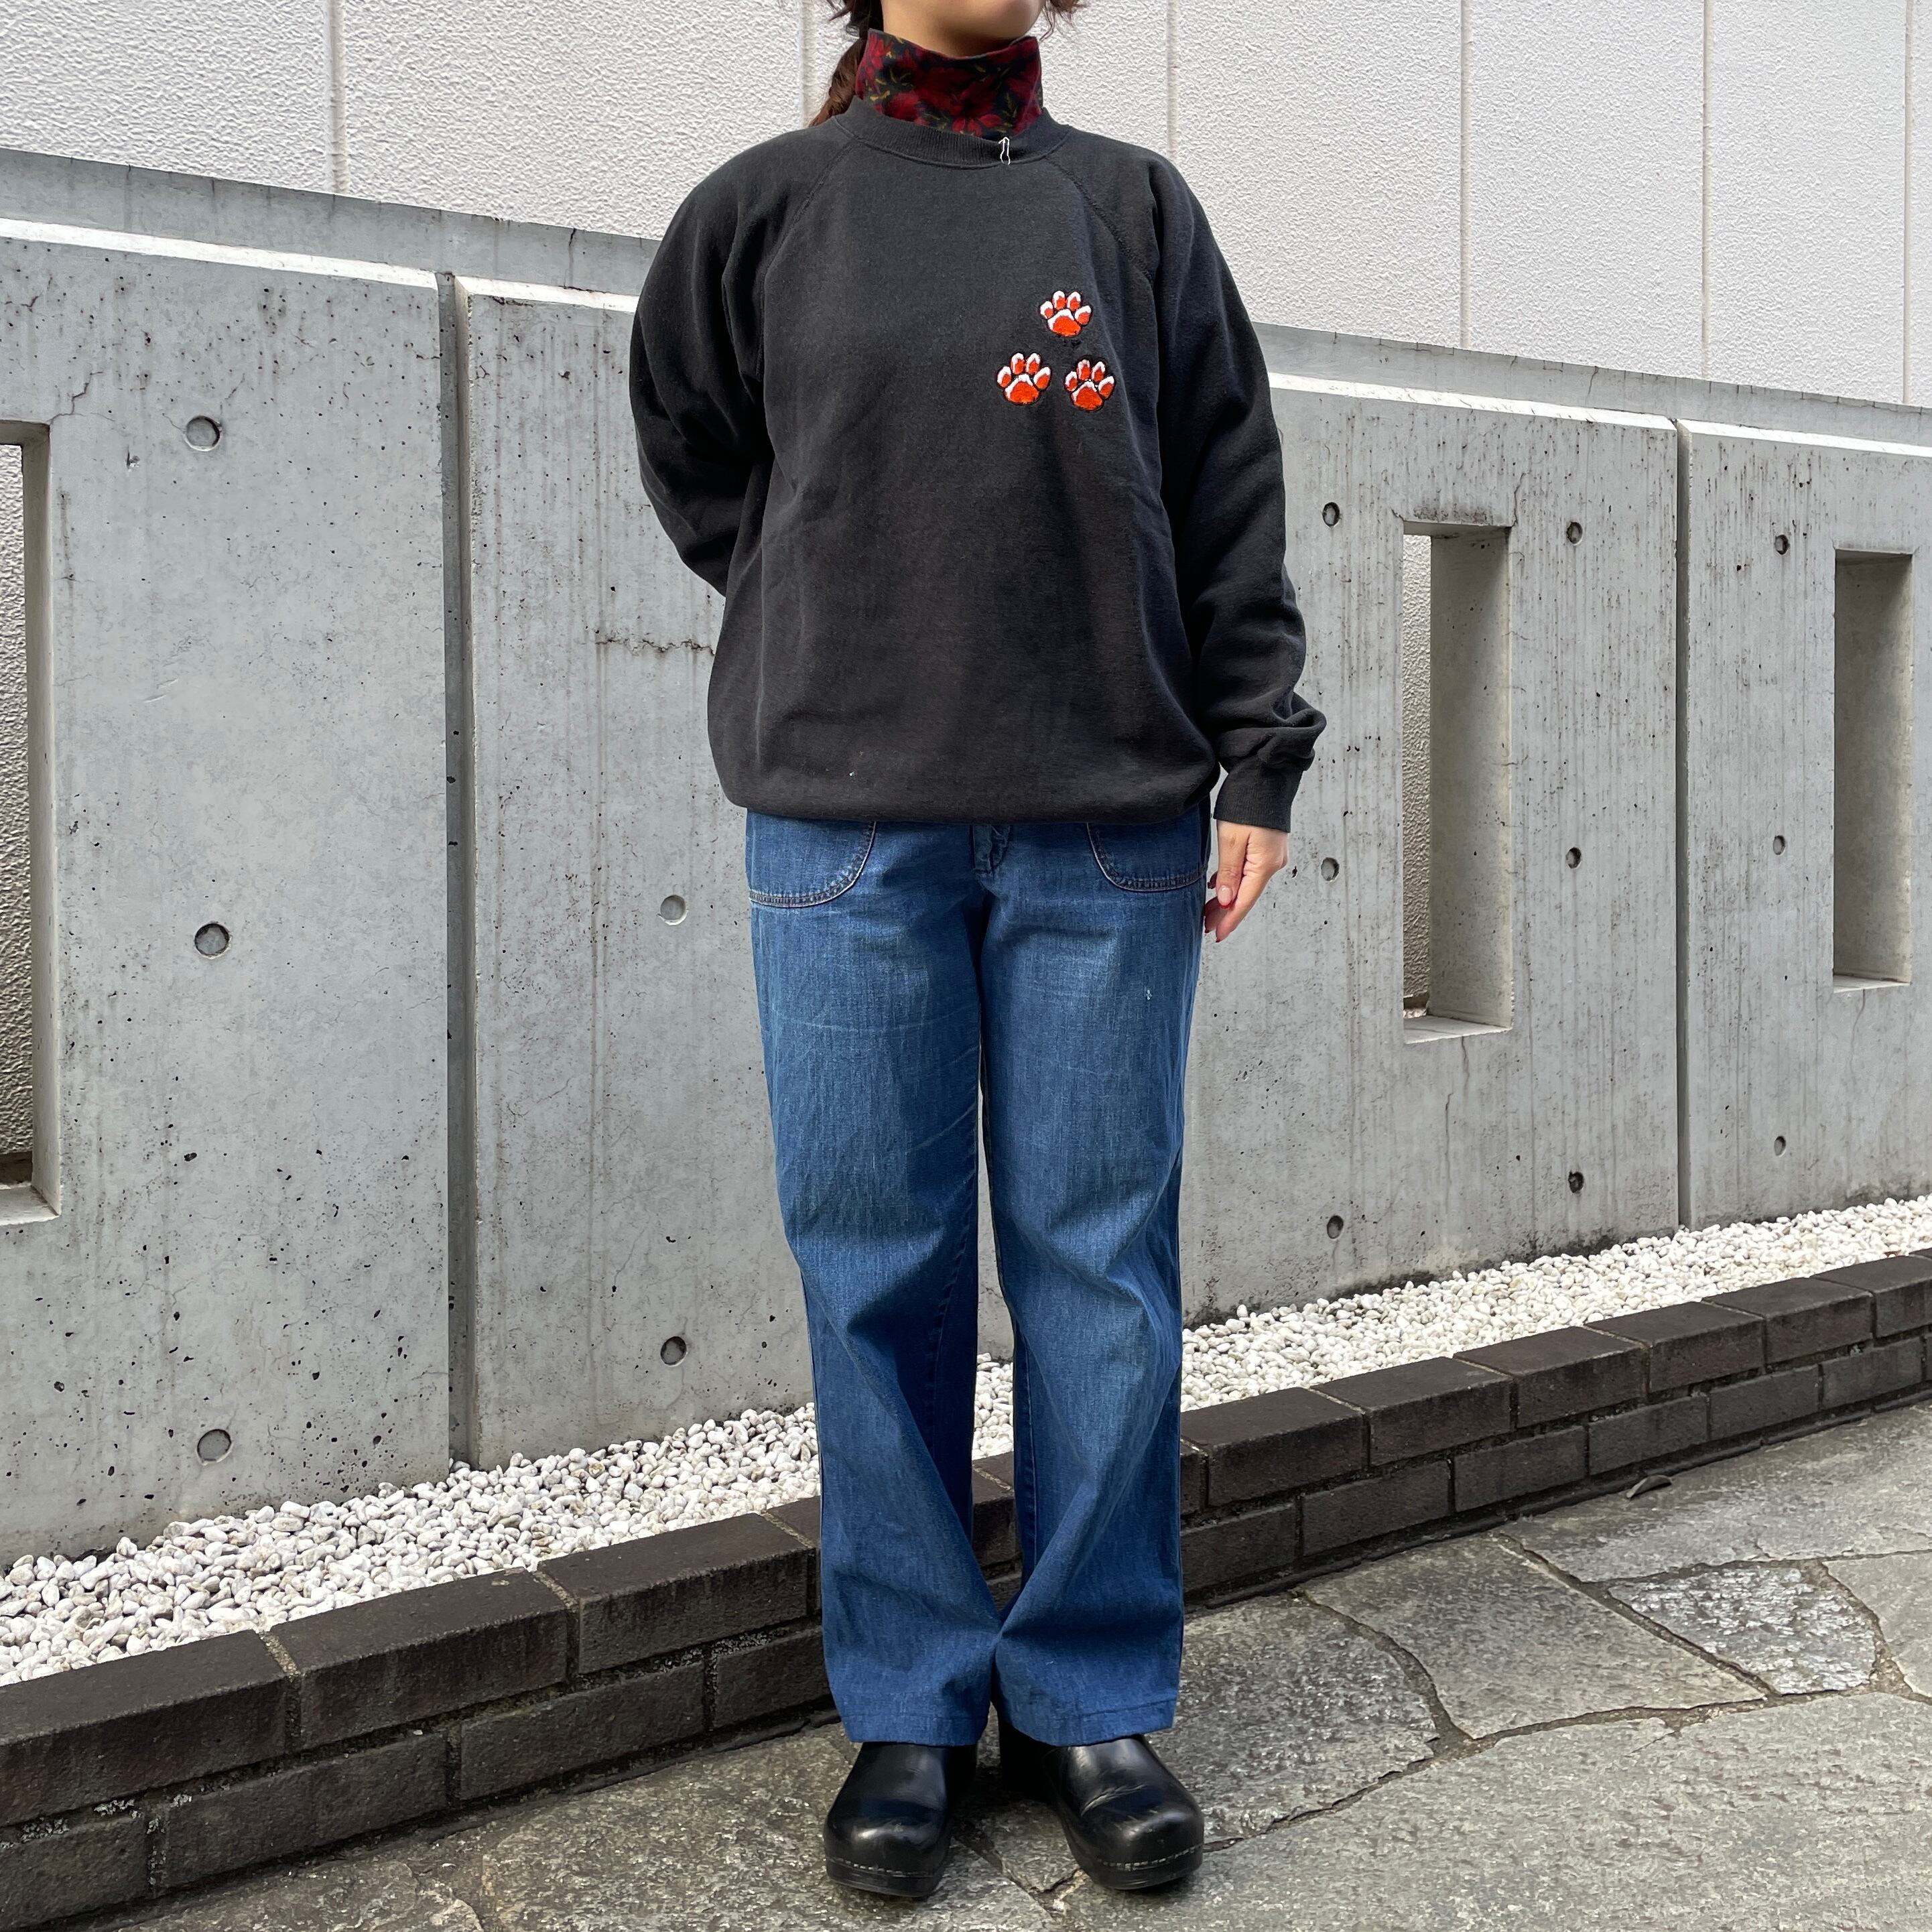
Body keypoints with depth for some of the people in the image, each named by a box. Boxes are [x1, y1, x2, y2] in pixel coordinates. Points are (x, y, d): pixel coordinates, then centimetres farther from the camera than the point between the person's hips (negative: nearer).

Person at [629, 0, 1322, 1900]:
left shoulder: (1134, 207, 11)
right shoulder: (762, 207, 10)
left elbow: (1230, 496, 9)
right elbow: (693, 463, 19)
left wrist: (1258, 754, 1)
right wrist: (845, 641, 9)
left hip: (1109, 830, 1)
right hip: (847, 827, 0)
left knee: (1098, 1264, 3)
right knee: (877, 1271, 3)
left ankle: (1093, 1696, 17)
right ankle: (908, 1707, 17)